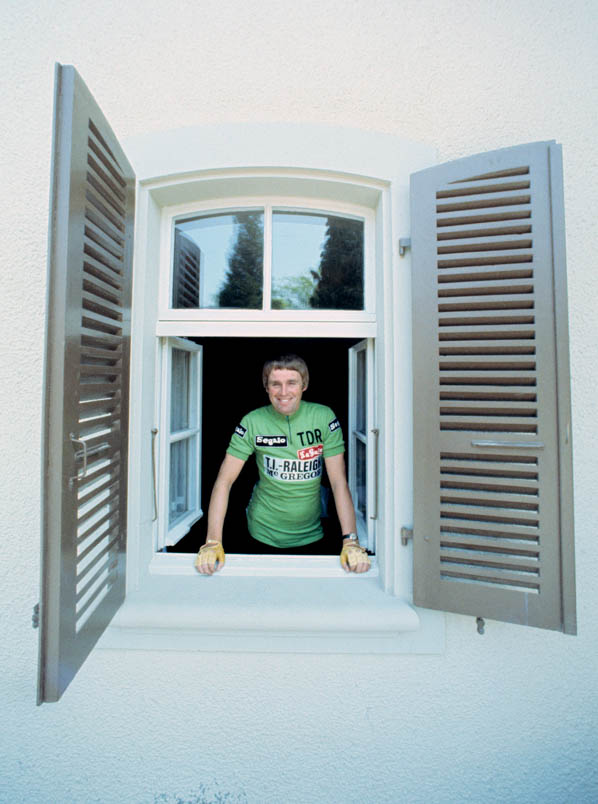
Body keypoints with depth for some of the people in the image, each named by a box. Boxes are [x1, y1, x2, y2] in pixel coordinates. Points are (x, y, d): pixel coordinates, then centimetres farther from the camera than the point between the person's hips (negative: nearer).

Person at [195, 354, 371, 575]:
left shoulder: (324, 417, -12)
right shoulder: (252, 422, -13)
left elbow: (339, 482, -12)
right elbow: (224, 481, -11)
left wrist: (350, 541, -19)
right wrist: (213, 542, -17)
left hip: (312, 535, 1)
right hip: (263, 534, 0)